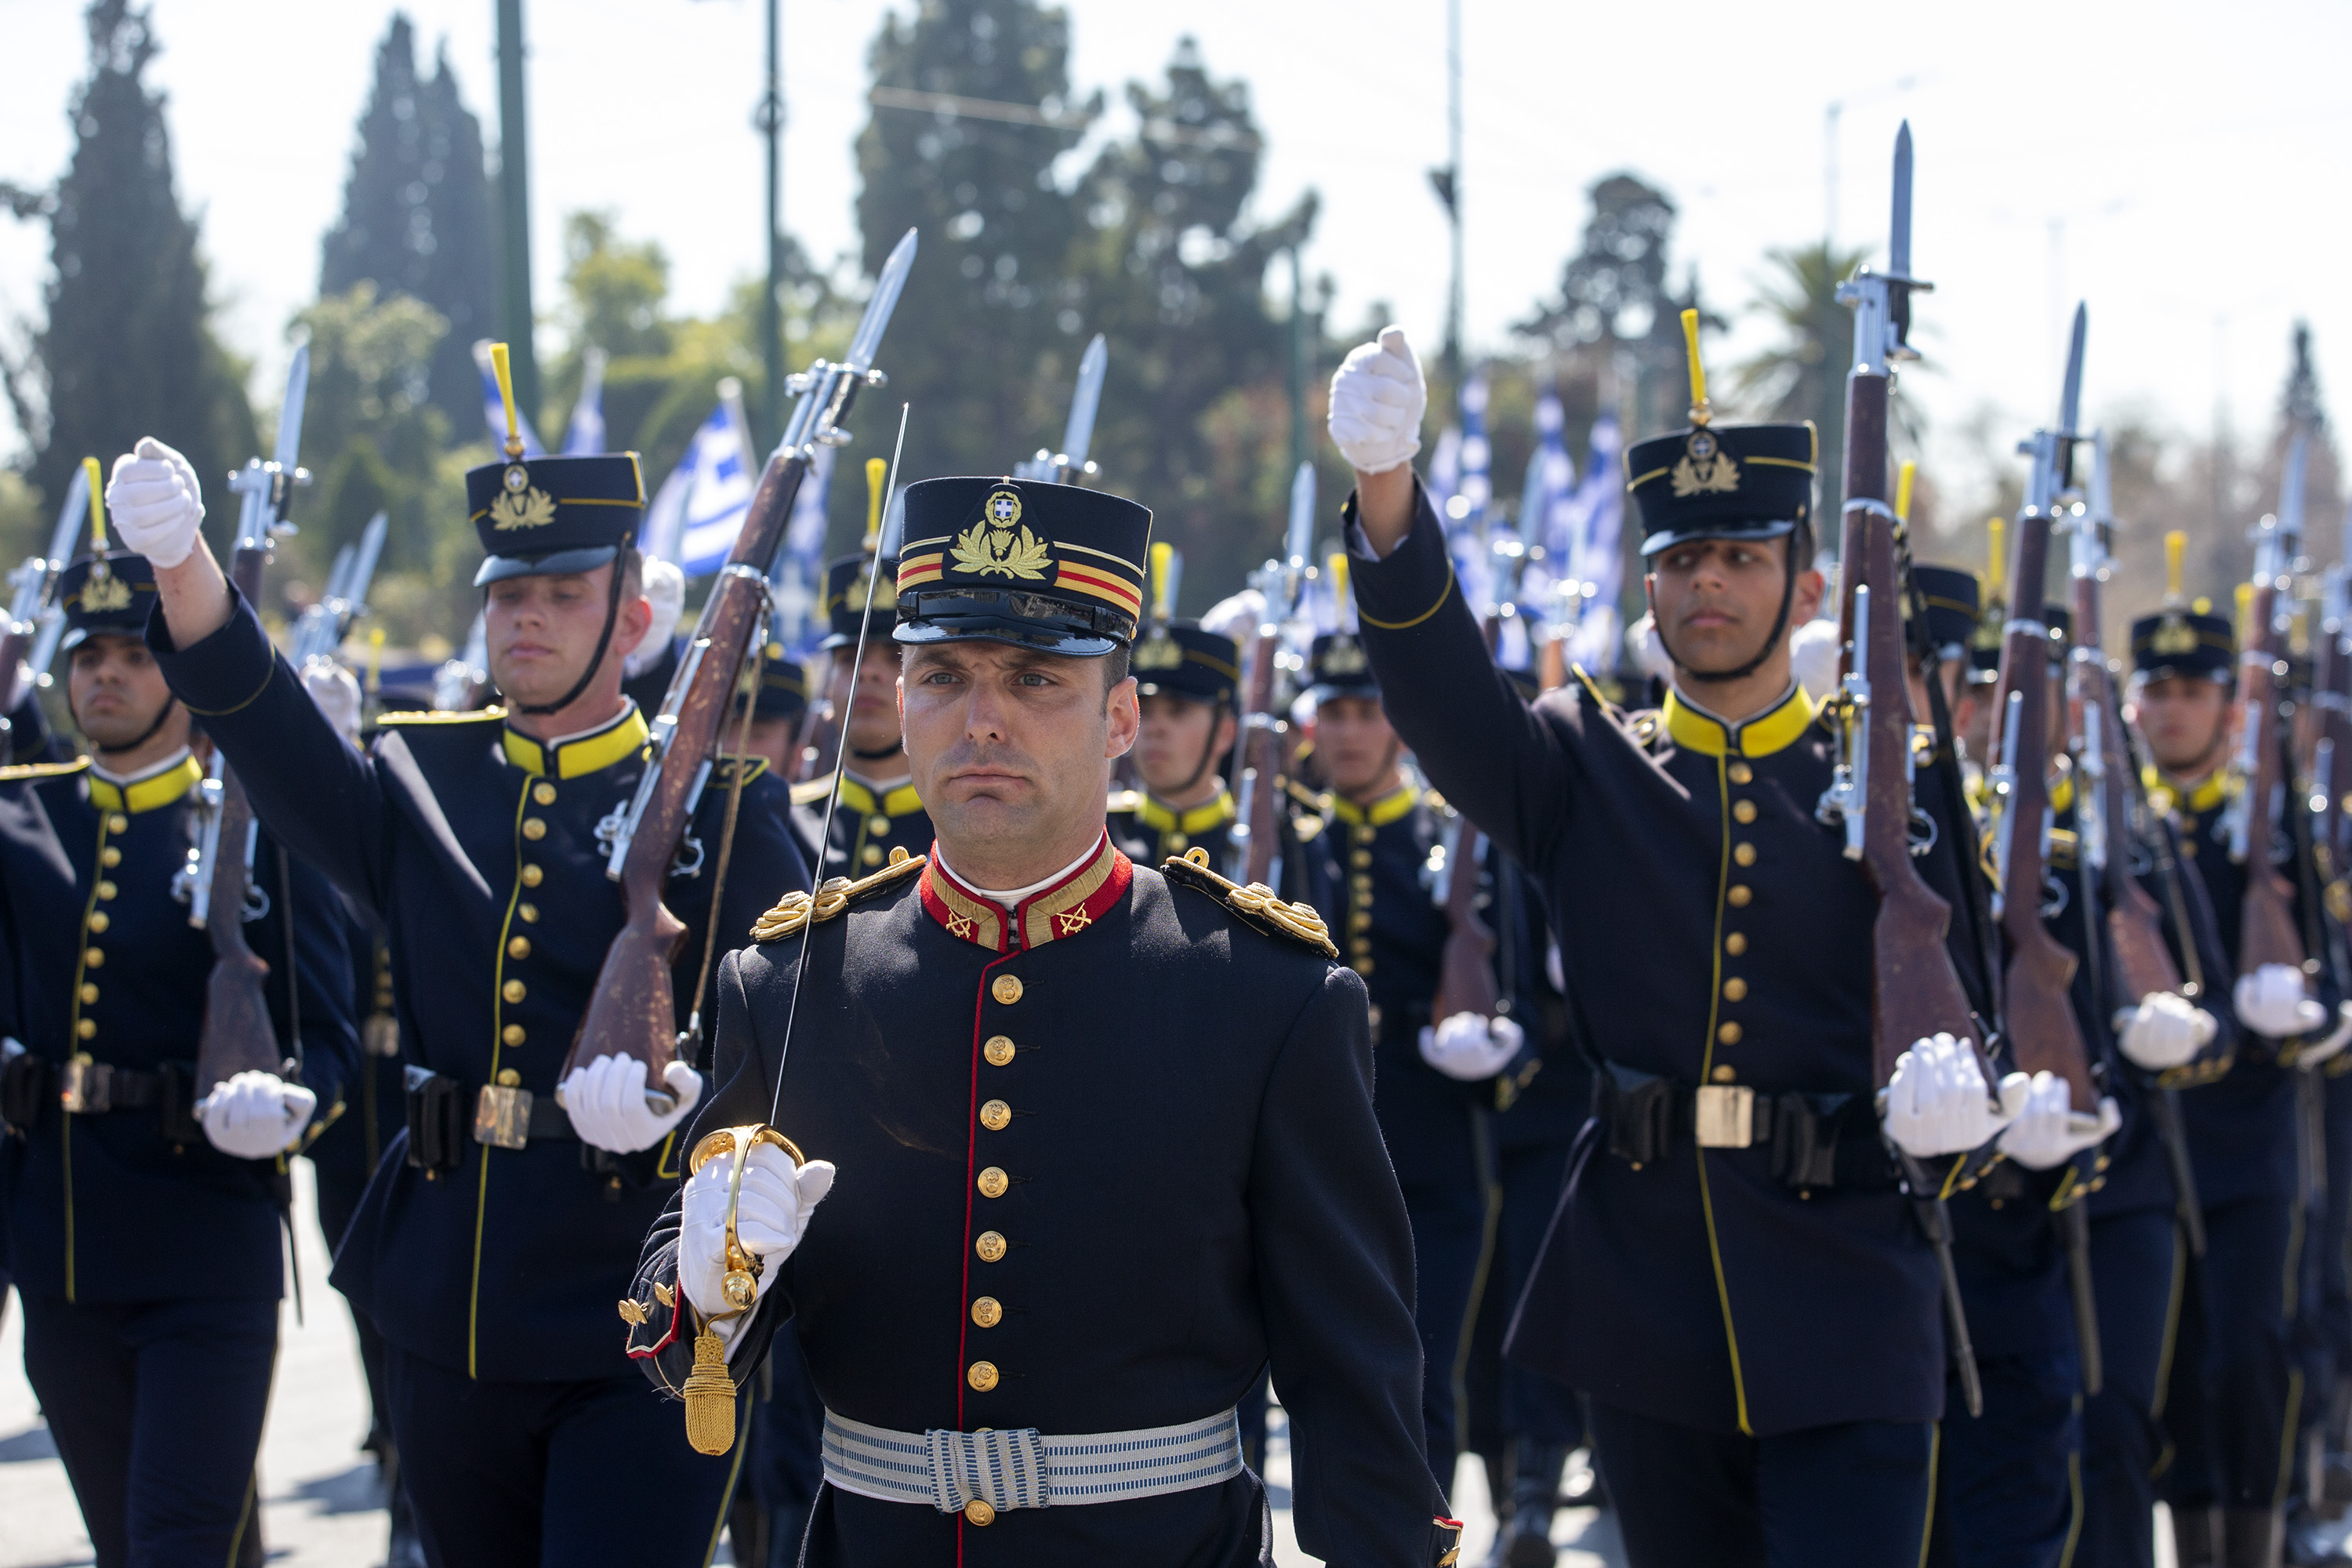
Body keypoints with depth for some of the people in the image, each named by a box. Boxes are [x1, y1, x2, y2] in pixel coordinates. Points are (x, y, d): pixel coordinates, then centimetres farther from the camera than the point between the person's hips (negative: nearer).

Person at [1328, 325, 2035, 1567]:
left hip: (1845, 1326, -2)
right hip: (1643, 1296, 2)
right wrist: (1385, 490, -30)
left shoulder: (1892, 788, 5)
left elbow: (1961, 1006, 3)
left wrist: (1956, 1092, -22)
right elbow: (1443, 694, -12)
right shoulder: (1585, 767, 6)